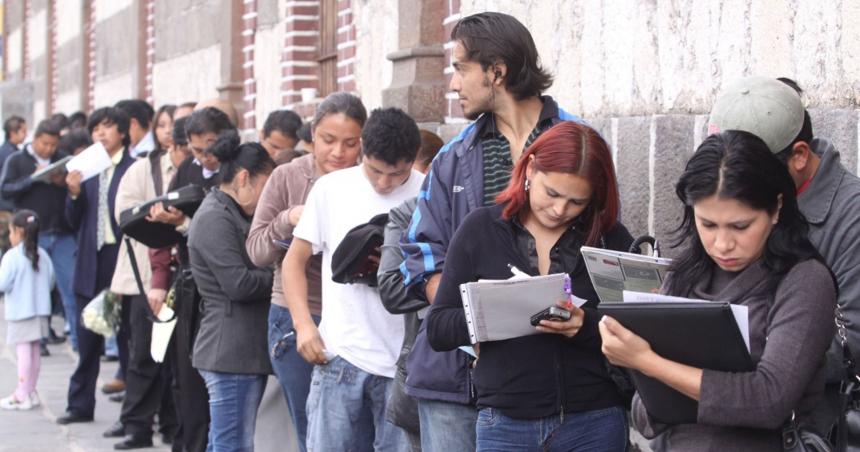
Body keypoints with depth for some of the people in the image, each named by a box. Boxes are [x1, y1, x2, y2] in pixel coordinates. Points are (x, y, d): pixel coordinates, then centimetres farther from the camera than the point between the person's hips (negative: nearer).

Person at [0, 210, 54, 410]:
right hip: (40, 309, 6)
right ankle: (31, 391, 20)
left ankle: (22, 395, -2)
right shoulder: (42, 255, 5)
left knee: (23, 350, -4)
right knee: (34, 351, 12)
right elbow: (50, 282, 9)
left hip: (20, 311, -6)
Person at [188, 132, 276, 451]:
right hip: (232, 351, -10)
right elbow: (238, 283, -19)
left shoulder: (233, 216, 19)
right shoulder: (215, 218, -13)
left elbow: (254, 268, 19)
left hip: (246, 349, 10)